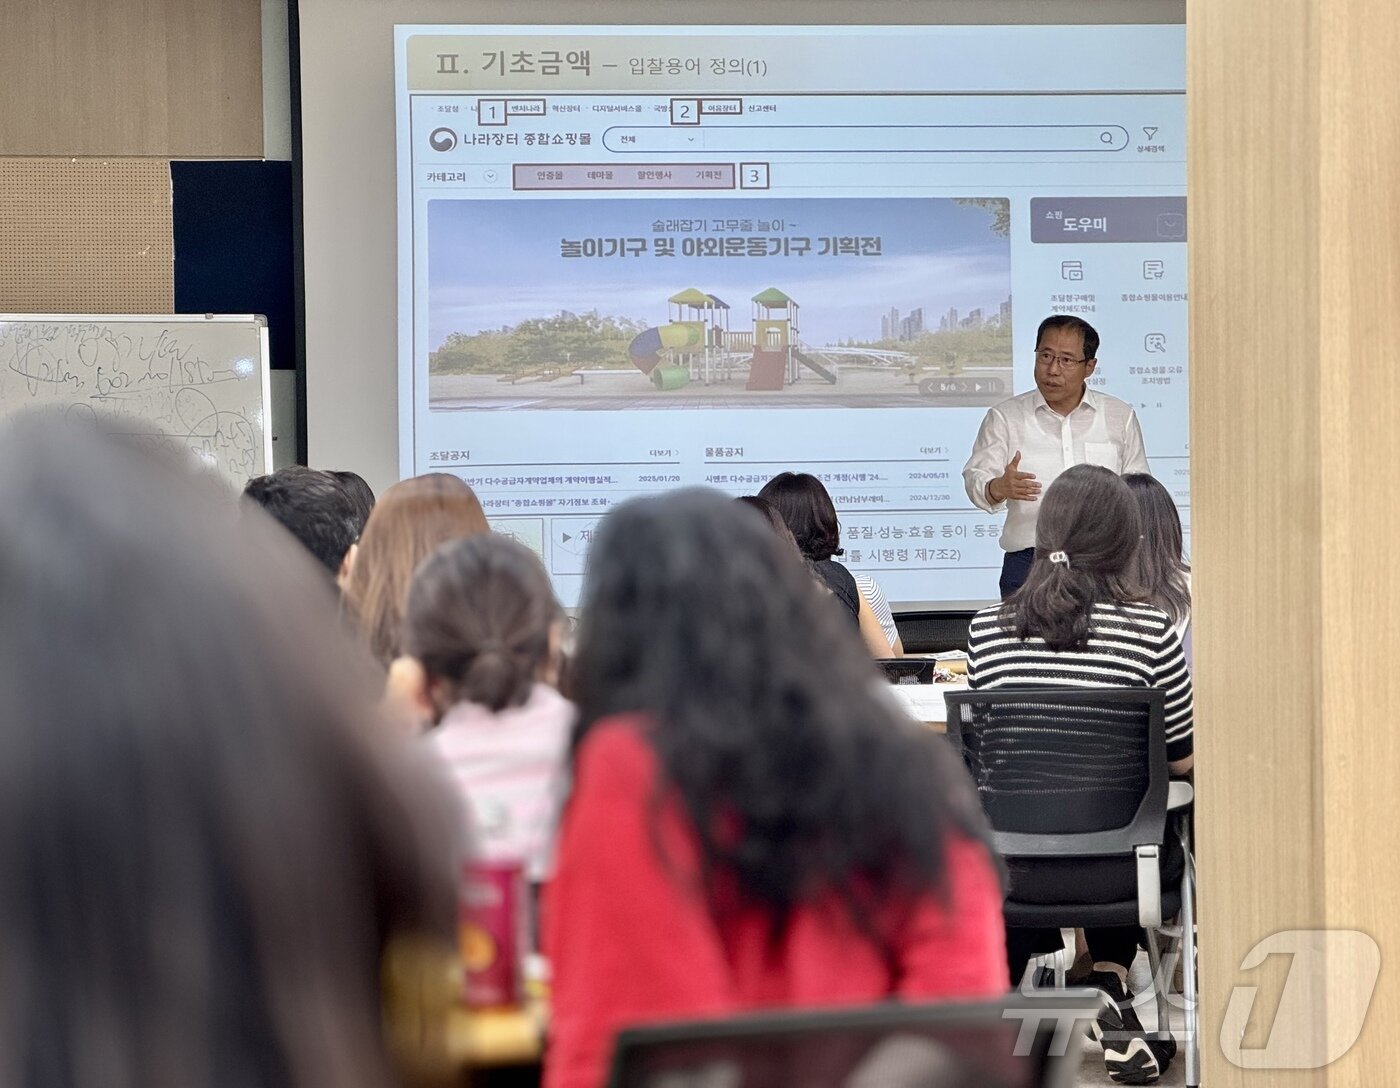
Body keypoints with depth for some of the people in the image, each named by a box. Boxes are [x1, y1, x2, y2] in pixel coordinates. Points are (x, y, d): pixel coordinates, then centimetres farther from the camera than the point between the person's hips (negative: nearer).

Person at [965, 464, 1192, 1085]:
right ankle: (1109, 986, 22)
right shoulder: (1148, 629, -12)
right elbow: (1182, 760, -2)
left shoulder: (988, 629, -5)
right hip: (1113, 871, -2)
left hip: (1012, 871, 2)